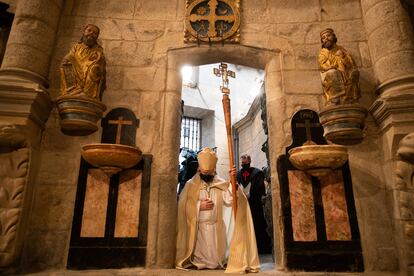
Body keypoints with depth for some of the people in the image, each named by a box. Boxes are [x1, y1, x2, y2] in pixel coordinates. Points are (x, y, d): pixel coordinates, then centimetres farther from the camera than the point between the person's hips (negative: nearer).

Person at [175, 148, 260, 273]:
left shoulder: (221, 184, 4)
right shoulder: (190, 185, 1)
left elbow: (229, 199, -15)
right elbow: (182, 206, -4)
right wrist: (199, 206, -13)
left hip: (216, 228, 2)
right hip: (197, 228, -1)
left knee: (216, 260, 7)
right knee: (199, 257, 5)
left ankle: (216, 263, 35)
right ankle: (195, 262, 32)